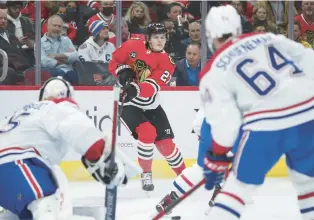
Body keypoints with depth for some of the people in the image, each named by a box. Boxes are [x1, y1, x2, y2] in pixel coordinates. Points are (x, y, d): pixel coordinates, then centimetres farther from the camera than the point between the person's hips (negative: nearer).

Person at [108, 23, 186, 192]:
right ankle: (146, 174, -6)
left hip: (151, 105, 3)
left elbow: (152, 86, -24)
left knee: (165, 141, 3)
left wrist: (135, 90, -42)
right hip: (128, 103, -3)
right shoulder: (132, 46, -9)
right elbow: (114, 61, 5)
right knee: (147, 133, -24)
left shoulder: (166, 62, -10)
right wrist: (123, 71, -17)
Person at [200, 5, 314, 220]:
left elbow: (225, 120, 0)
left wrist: (216, 159, 10)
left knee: (242, 182, 14)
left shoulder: (215, 71, 7)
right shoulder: (270, 38, 17)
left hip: (266, 125, -3)